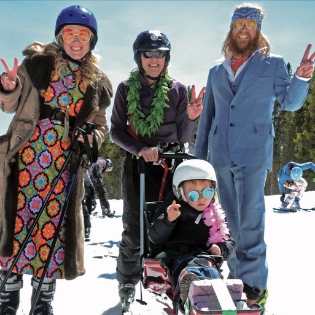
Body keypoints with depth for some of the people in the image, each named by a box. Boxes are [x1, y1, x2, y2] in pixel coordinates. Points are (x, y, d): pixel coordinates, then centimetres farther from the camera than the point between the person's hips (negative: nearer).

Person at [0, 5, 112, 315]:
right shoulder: (37, 62, 3)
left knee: (56, 223, 3)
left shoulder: (96, 82, 10)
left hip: (64, 161, 2)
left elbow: (100, 126, 16)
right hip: (27, 153, -1)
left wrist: (91, 138, -6)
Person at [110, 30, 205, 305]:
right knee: (134, 230, -1)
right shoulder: (126, 89, 2)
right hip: (137, 165, 0)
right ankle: (127, 283, 18)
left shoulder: (178, 89, 3)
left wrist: (191, 117, -19)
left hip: (171, 165, 1)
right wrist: (140, 149, -15)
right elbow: (116, 130, 1)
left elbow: (184, 137, 2)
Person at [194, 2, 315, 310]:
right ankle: (237, 276, 19)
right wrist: (199, 155, 15)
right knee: (231, 219, 9)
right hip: (221, 154, 4)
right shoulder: (216, 71, 18)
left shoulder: (272, 64, 9)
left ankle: (253, 282, -3)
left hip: (253, 152, -4)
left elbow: (290, 102, 5)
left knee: (249, 218, -9)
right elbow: (207, 116, 19)